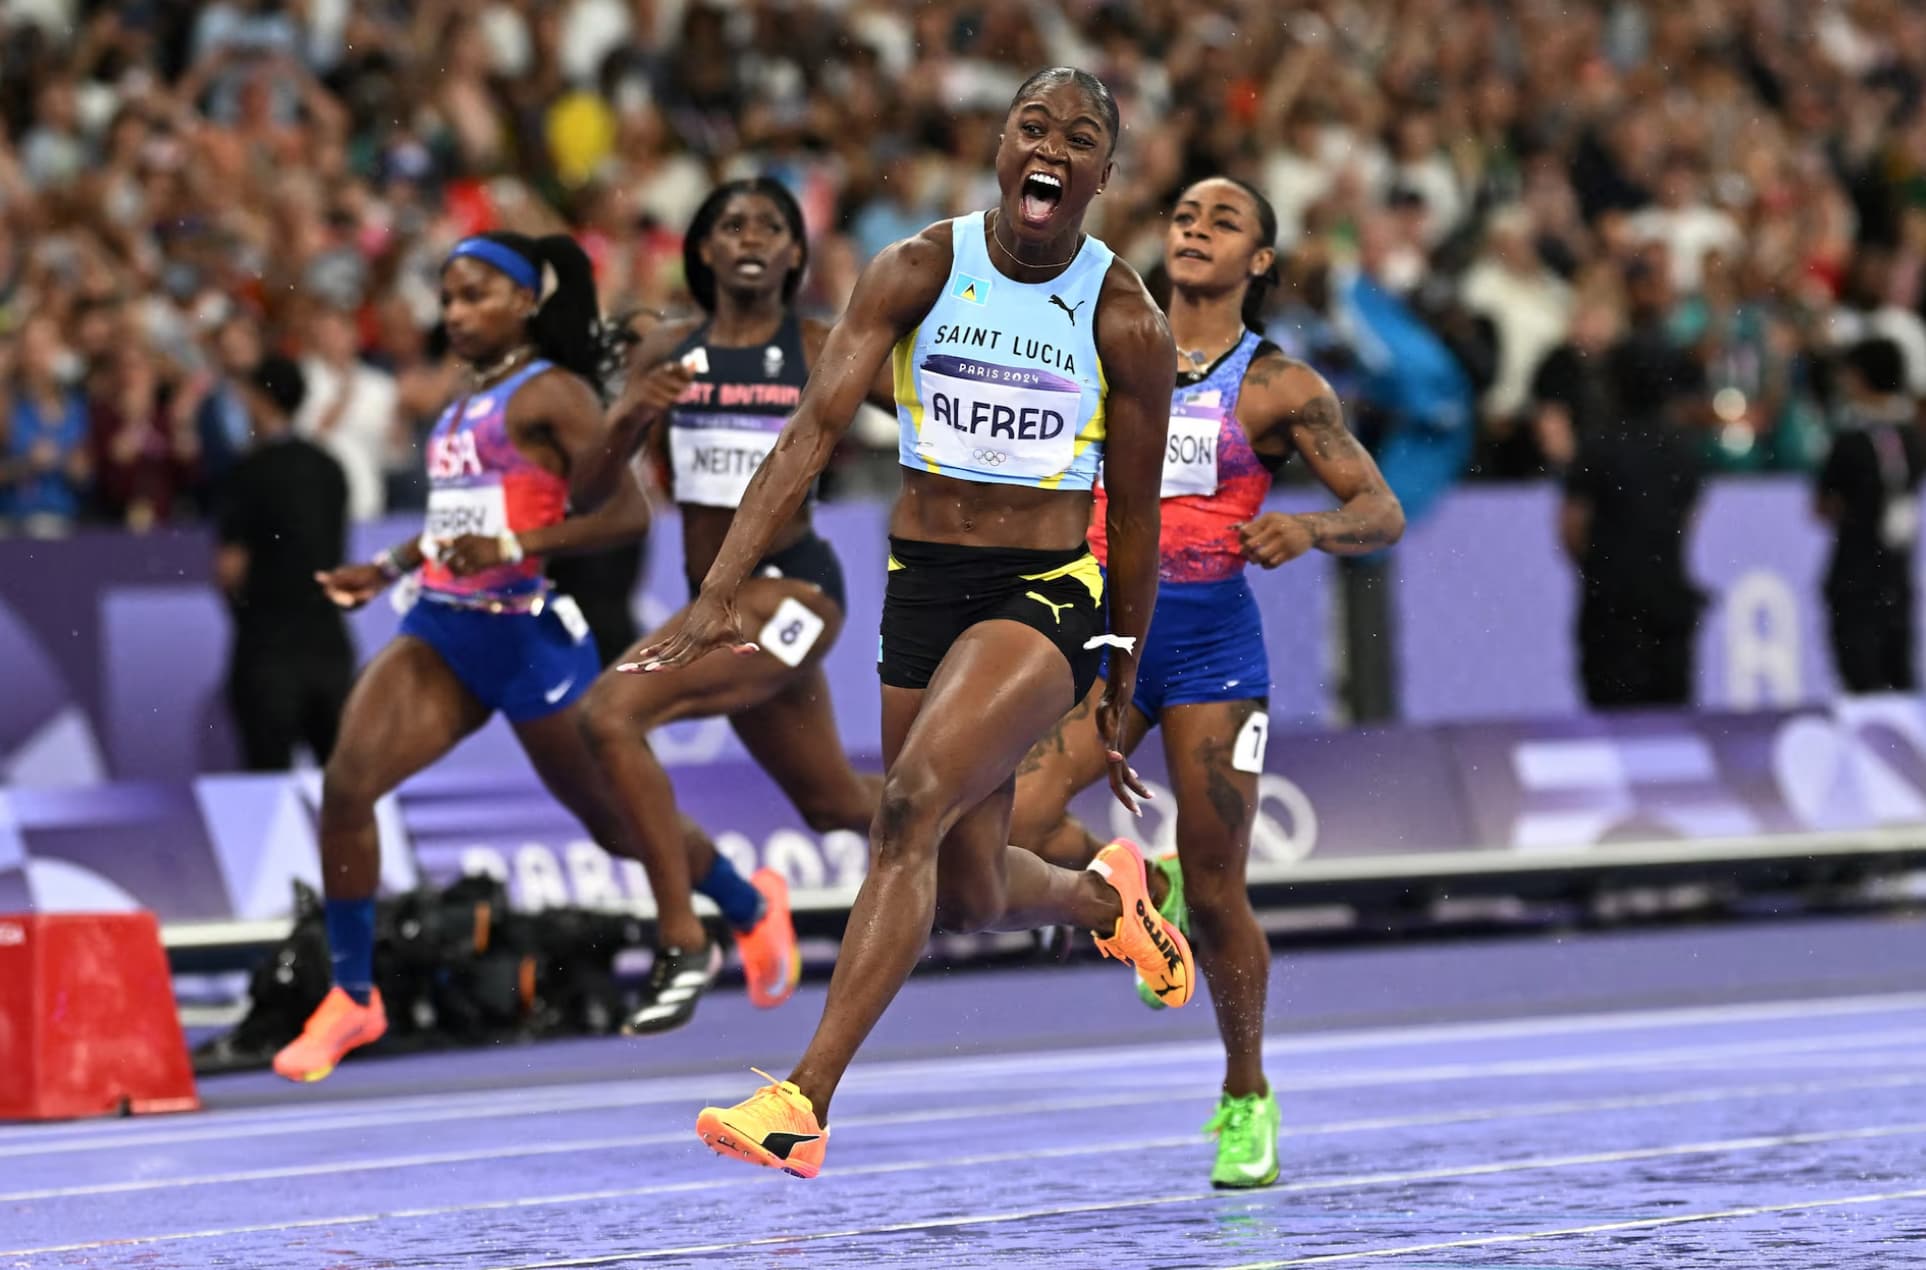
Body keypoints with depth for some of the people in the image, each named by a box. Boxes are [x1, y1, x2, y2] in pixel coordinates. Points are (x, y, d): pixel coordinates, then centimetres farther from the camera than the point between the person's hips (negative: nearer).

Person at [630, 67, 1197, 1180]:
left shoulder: (1125, 319, -6)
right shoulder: (919, 272, -4)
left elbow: (1138, 514, 4)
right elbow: (816, 427, -12)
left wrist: (1121, 689, 9)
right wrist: (723, 592, -22)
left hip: (1050, 595, -3)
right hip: (922, 586, 3)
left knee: (910, 808, -26)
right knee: (971, 898, 11)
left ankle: (805, 1102, -28)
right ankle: (1106, 895, 48)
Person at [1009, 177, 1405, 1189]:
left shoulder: (1277, 386, 0)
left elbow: (1383, 512, -1)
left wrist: (1308, 527, -21)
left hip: (1210, 636, -3)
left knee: (1216, 897, 0)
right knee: (1010, 821, -19)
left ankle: (1246, 1098, 22)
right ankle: (1142, 892, 13)